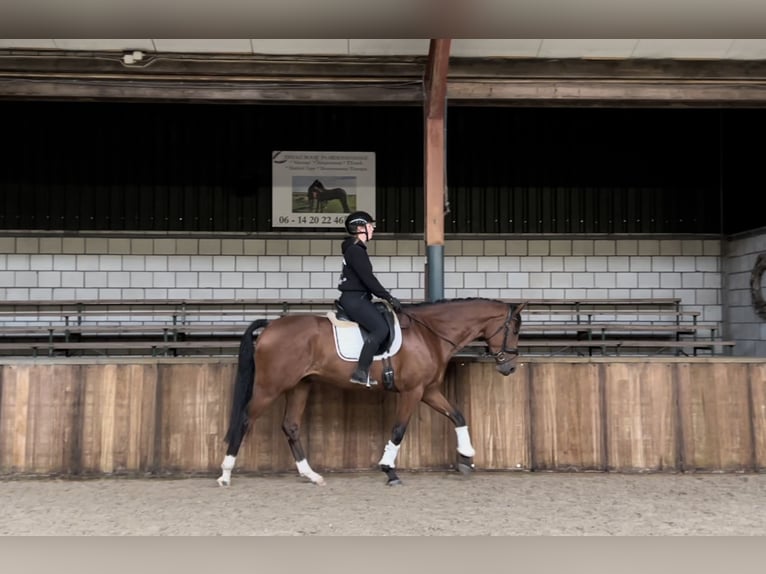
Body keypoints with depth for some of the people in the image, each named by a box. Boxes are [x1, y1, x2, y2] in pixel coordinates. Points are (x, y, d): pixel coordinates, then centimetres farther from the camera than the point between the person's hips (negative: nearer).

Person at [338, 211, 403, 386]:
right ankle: (360, 372, -18)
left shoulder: (357, 249, 18)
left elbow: (366, 279, 21)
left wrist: (386, 296, 19)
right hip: (354, 299, -11)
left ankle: (364, 372, 10)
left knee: (377, 328, 9)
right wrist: (389, 298, -15)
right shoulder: (355, 250, -15)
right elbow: (368, 279, -19)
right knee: (381, 328, -19)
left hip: (357, 298, 11)